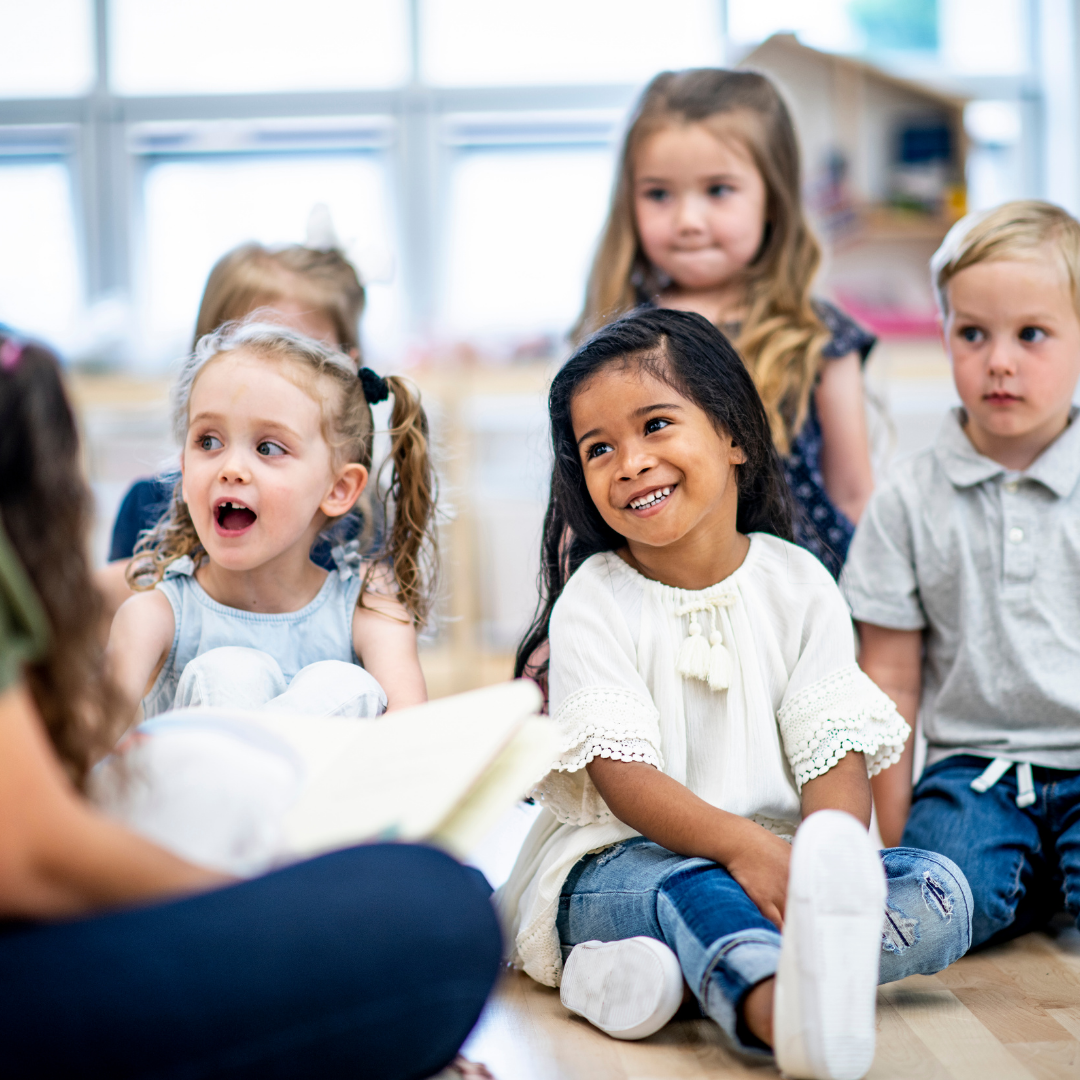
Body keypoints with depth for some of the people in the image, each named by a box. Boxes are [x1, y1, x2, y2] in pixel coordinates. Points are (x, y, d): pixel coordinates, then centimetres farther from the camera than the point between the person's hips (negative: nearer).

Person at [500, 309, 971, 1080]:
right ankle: (794, 1017, -70)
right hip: (622, 864, -3)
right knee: (692, 889, -35)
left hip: (779, 861, 4)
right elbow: (621, 773, -13)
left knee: (940, 889, -20)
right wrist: (743, 846, -31)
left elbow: (835, 750, -4)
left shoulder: (799, 586, 5)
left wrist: (831, 863, -27)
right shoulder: (595, 599, -2)